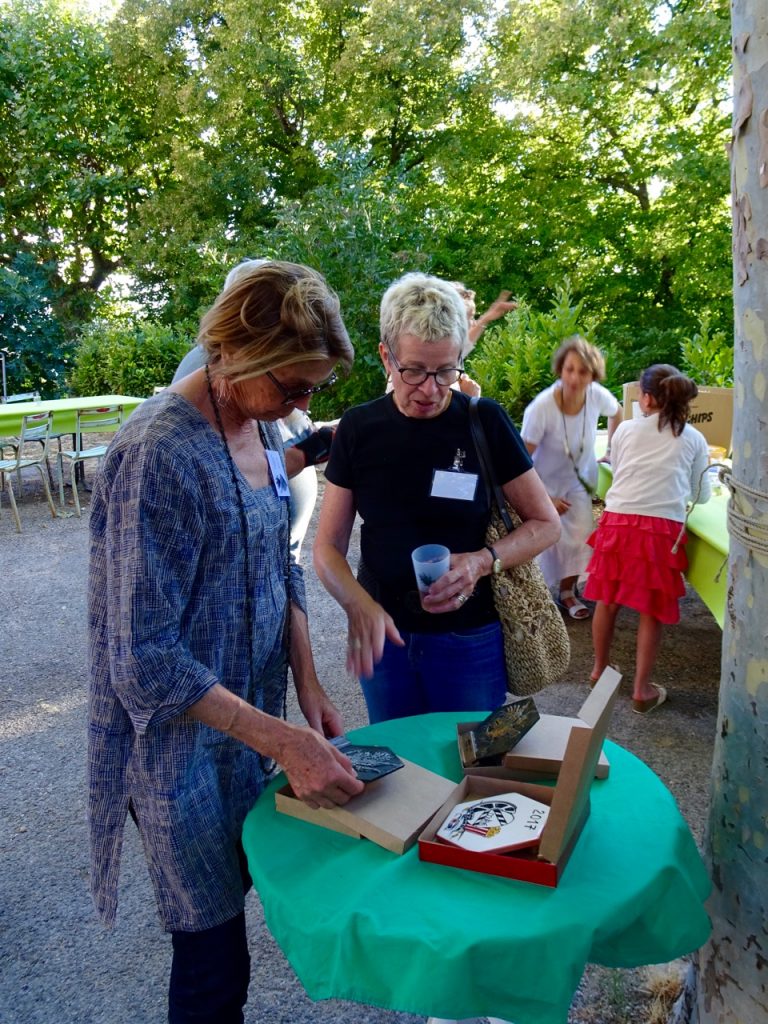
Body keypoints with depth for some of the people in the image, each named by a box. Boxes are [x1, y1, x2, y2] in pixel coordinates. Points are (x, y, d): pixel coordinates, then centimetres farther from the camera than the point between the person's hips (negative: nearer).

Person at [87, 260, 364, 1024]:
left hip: (247, 709, 7)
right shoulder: (160, 454, -25)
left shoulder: (261, 426, 0)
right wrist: (284, 742, -25)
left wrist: (306, 683, 1)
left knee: (239, 894, 23)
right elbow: (144, 661, -24)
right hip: (181, 739, -7)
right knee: (213, 950, 9)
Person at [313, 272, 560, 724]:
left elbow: (546, 524, -3)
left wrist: (483, 562, -21)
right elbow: (328, 547, -3)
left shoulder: (485, 422, -10)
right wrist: (358, 605, -22)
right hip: (384, 635, 2)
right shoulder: (359, 429, -5)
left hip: (468, 639, -2)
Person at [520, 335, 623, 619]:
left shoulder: (597, 395, -21)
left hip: (578, 479, 4)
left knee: (581, 536, 0)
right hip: (545, 482, -4)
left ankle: (567, 592, 24)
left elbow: (616, 413, 6)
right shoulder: (541, 408, -33)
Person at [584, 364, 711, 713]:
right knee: (651, 610, 10)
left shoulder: (626, 430, 10)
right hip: (663, 529, -1)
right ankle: (641, 690, 18)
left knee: (607, 599, 17)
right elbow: (701, 496, 18)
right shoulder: (695, 440, 9)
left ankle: (599, 670, 34)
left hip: (618, 521, 2)